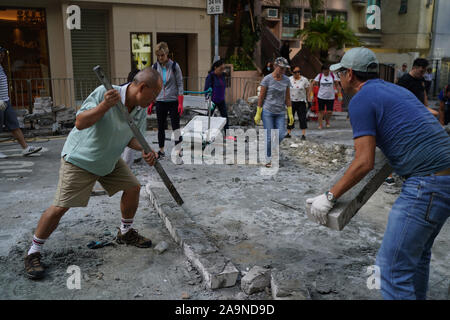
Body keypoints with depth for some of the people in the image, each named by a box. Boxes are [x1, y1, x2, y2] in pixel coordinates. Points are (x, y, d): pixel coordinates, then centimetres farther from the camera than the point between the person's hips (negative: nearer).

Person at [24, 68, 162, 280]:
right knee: (60, 207, -8)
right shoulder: (104, 93, -27)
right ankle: (33, 253, 10)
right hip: (79, 159, -7)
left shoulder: (139, 111, -6)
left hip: (109, 160, 7)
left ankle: (125, 233, 29)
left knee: (133, 187, 6)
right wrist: (104, 105, -44)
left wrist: (143, 150, -15)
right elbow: (80, 123, -30)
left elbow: (130, 137, 5)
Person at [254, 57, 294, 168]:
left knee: (280, 135, -5)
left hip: (280, 113, 4)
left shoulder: (286, 80, 4)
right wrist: (258, 114, -5)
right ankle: (268, 159, 13)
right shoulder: (267, 79, -8)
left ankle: (270, 148, 26)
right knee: (269, 137, -5)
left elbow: (287, 98, 10)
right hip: (267, 111, -4)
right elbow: (261, 97, -4)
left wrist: (290, 114, 8)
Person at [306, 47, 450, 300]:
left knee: (393, 267, -5)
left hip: (428, 183, -10)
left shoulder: (361, 100, -8)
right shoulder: (396, 90, 19)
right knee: (417, 254, 23)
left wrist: (330, 197, -8)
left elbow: (365, 163, -15)